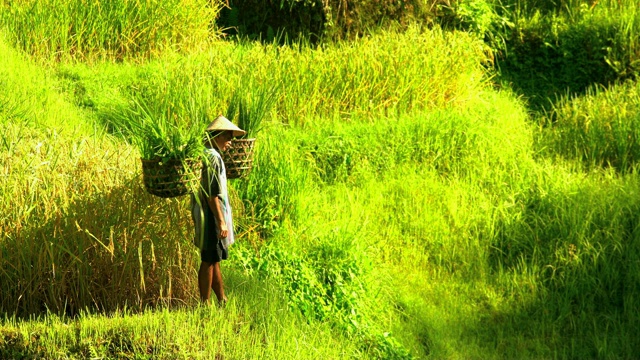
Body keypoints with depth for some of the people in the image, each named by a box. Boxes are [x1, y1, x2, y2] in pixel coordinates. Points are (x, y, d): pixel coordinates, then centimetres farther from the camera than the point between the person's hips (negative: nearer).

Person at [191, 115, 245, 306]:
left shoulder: (205, 155, 14)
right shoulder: (212, 157, -17)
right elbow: (212, 193, -21)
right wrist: (221, 221, -21)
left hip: (206, 216, 10)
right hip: (211, 216, -10)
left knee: (213, 261, 15)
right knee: (209, 261, -3)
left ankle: (222, 301, 23)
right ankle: (205, 304, 2)